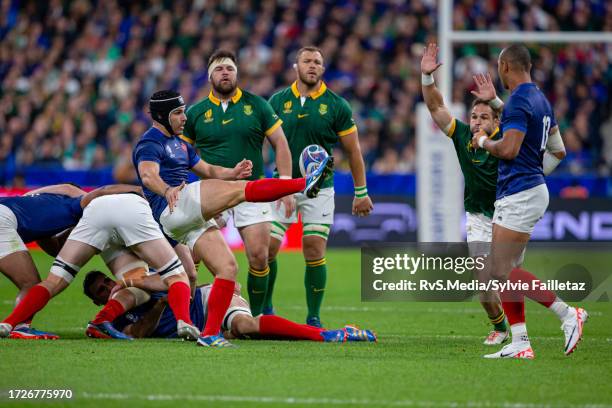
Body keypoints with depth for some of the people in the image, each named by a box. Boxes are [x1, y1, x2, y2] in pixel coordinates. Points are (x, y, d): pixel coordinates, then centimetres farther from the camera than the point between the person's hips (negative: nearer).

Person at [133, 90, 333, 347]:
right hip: (171, 210, -9)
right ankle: (305, 184, -21)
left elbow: (207, 170, 32)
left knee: (228, 268, -1)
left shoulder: (180, 144, 29)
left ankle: (210, 334, -4)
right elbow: (148, 175, -22)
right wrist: (167, 190, -44)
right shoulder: (150, 144, -2)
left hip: (190, 220, 9)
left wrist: (231, 172, 10)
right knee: (240, 190, -18)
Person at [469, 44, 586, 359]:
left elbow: (508, 149, -23)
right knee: (504, 272, 9)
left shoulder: (518, 101, -15)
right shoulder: (540, 100, 16)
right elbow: (558, 150, 24)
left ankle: (567, 314, -10)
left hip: (520, 195, -10)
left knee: (500, 272, -13)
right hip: (514, 194, 10)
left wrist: (483, 142, -5)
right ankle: (520, 344, 7)